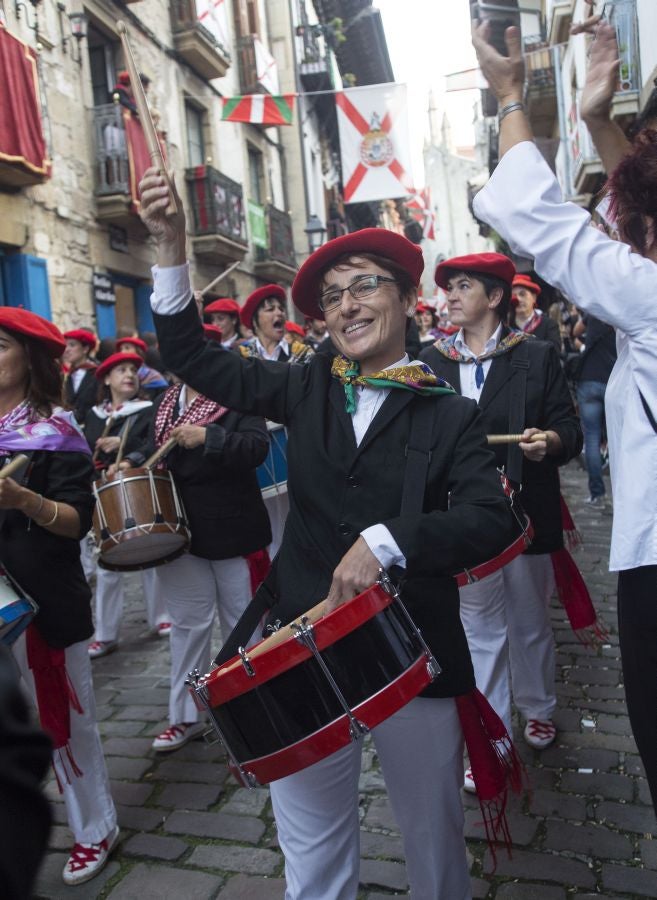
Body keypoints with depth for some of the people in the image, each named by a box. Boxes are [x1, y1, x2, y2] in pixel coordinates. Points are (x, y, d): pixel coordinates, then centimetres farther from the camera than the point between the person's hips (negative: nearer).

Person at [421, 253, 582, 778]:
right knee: (480, 628, 8)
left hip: (525, 514, -1)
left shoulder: (537, 357, -1)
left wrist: (551, 440, -22)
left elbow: (571, 430, 0)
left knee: (531, 621, 16)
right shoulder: (431, 362, 5)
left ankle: (538, 707, 42)